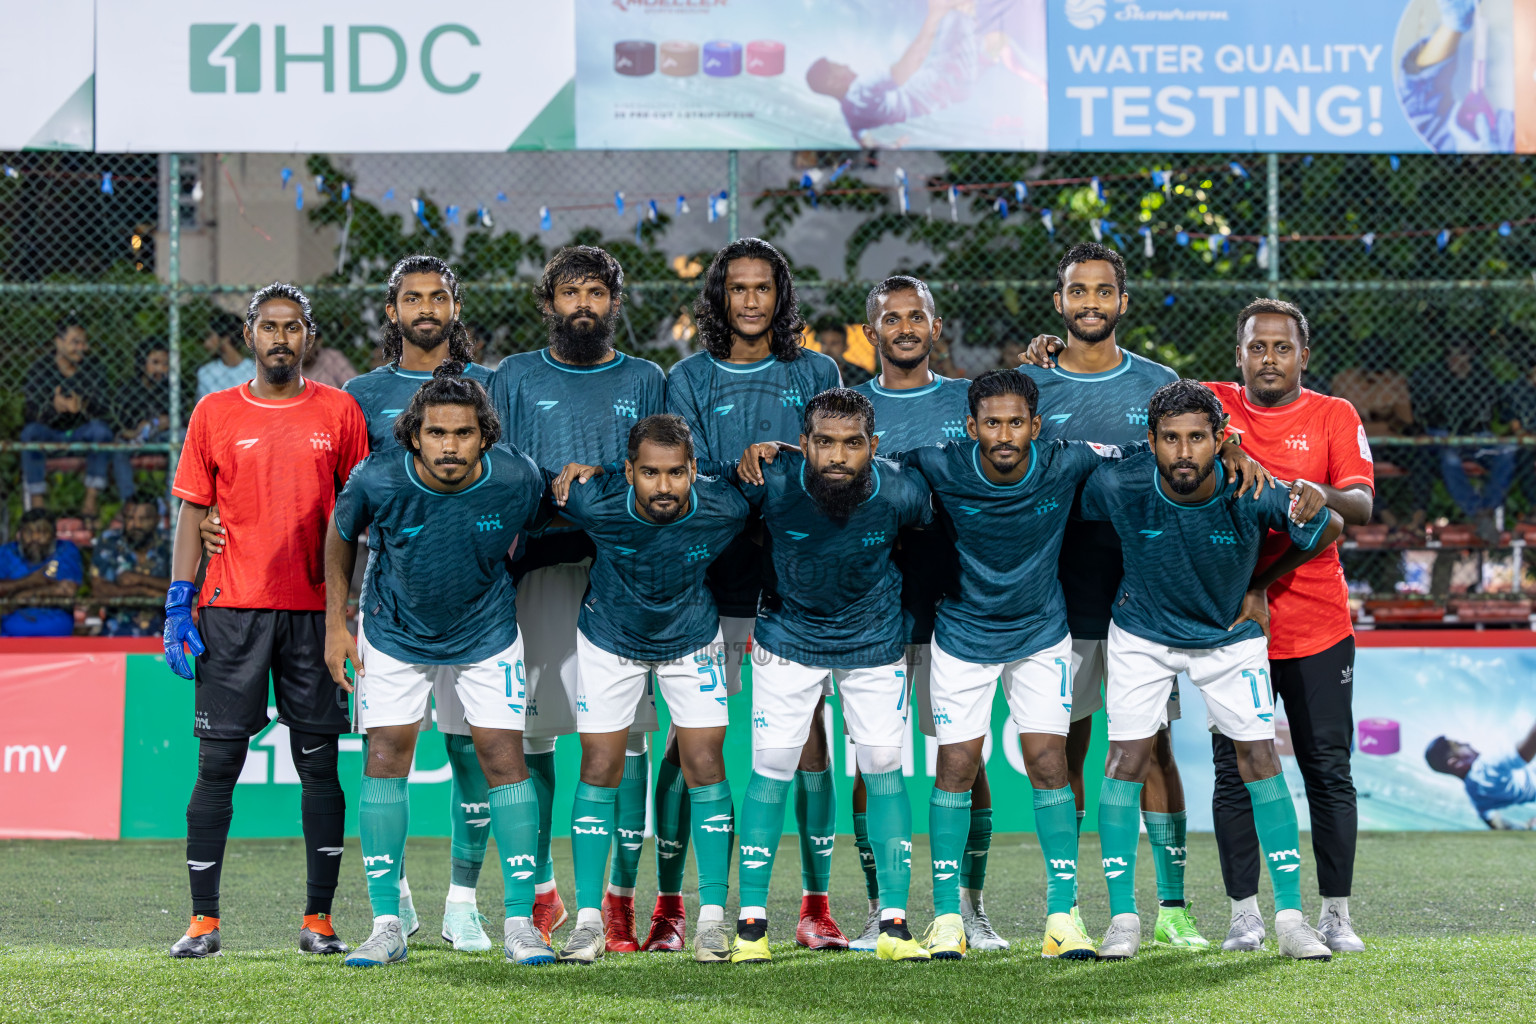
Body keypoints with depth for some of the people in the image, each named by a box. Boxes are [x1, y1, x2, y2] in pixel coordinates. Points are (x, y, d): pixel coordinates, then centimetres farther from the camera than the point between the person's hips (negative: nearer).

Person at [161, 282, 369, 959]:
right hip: (230, 608, 0)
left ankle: (319, 918, 7)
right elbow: (192, 514, 8)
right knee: (217, 763, -2)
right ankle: (203, 920, 2)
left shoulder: (339, 413, 7)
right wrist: (178, 607, 0)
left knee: (319, 762, 1)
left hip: (314, 610, 0)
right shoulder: (215, 414, 7)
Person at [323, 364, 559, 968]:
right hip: (395, 634, 0)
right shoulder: (378, 480, -25)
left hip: (487, 633, 0)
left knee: (504, 759, -6)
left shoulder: (517, 479, -23)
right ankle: (387, 926, 2)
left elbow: (542, 531, 1)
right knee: (386, 758, -4)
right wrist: (335, 622, -2)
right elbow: (341, 533, -4)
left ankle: (521, 923, 2)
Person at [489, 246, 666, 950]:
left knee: (625, 734, -4)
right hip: (541, 568, 0)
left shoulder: (644, 381, 15)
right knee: (529, 730, -3)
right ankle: (539, 891, 7)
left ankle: (620, 898, -1)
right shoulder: (515, 378, 14)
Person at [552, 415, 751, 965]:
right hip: (610, 639, 0)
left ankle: (712, 918, 2)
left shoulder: (724, 507, -29)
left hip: (692, 641, 0)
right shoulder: (594, 503, -31)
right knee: (600, 770, -3)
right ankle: (588, 919, 4)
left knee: (705, 766, -6)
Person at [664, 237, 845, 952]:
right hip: (710, 578, -1)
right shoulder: (690, 379, 7)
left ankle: (816, 907, 4)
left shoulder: (814, 375, 11)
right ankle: (669, 905, 6)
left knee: (807, 731, -2)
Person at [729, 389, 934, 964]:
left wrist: (913, 608, 7)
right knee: (771, 768, -4)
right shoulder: (773, 484, -28)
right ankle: (751, 922, 4)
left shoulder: (900, 494, -24)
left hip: (876, 641, 1)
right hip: (789, 638, -1)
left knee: (884, 768, -2)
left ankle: (894, 924, 4)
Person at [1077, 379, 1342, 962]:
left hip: (1231, 633, 0)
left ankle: (1290, 915, 0)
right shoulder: (1117, 488, -28)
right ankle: (1123, 918, 2)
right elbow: (1078, 522, -3)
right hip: (1143, 634, 0)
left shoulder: (1256, 494, -27)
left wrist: (1259, 586, -1)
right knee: (1126, 758, -7)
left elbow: (1329, 528, -6)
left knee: (1259, 756, -6)